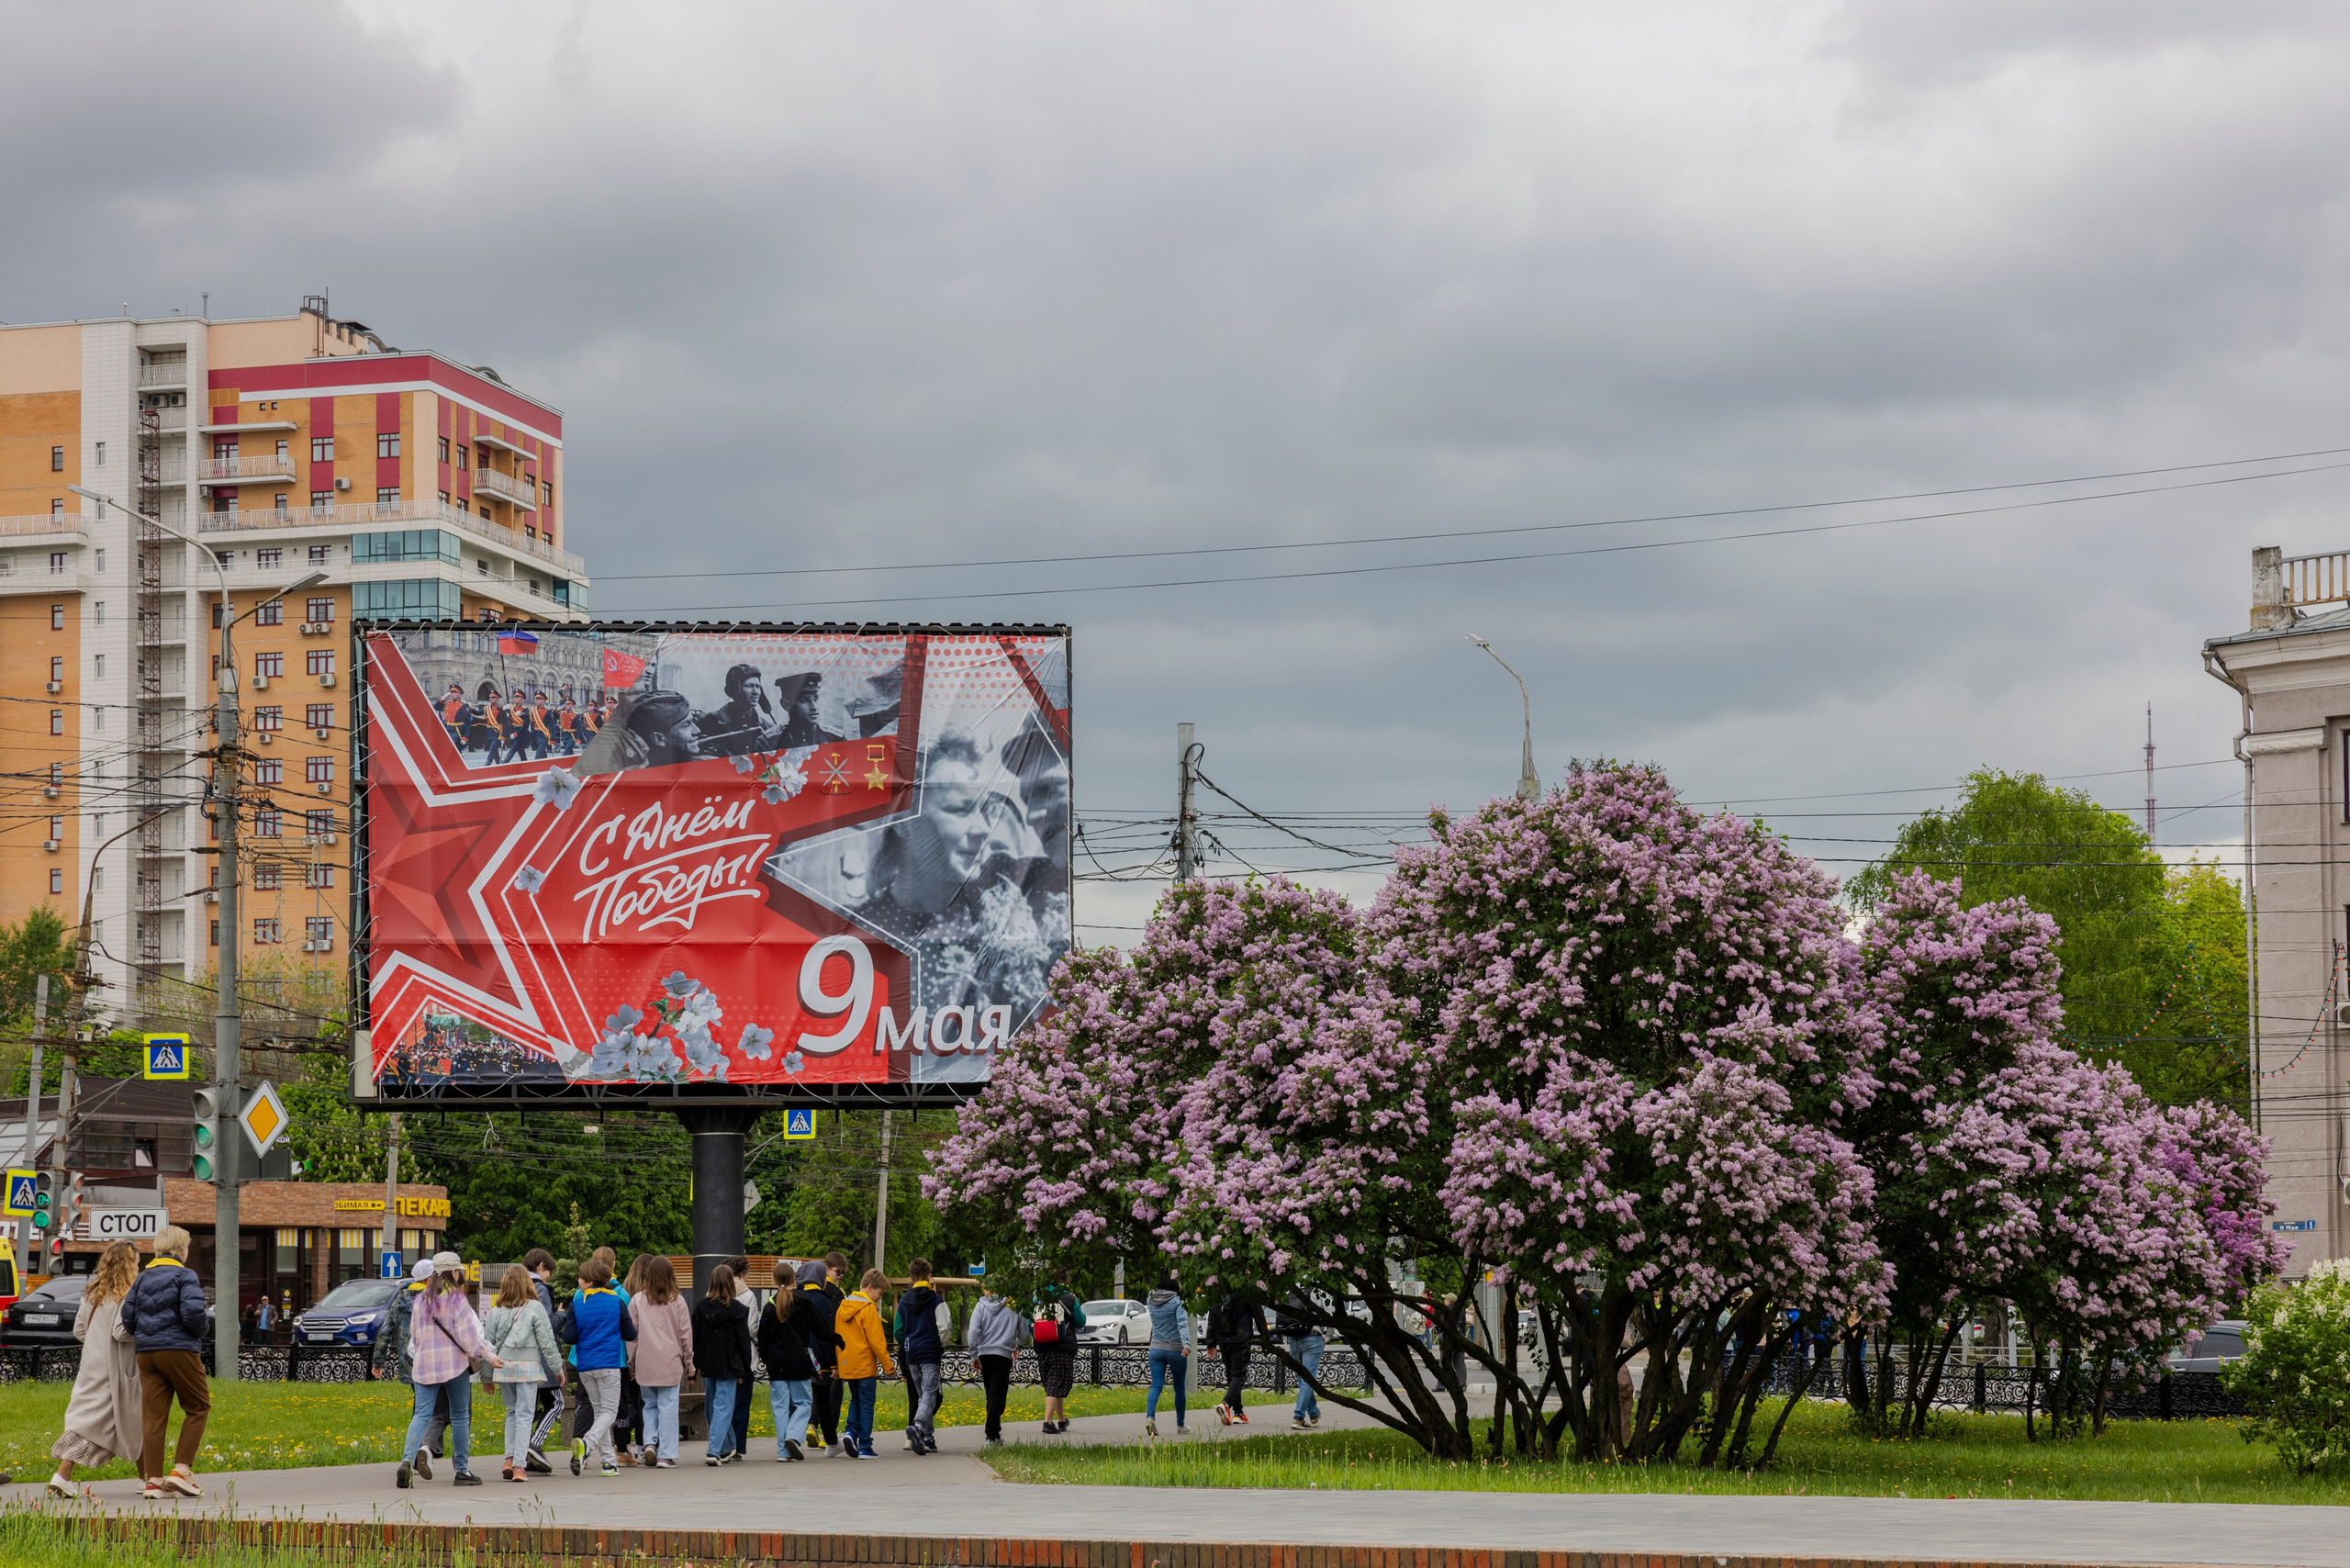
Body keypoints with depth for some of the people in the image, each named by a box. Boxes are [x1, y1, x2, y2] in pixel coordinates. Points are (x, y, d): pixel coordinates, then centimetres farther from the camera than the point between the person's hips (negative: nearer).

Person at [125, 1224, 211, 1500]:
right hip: (179, 1350, -6)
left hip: (147, 1352, 6)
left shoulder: (143, 1278, 13)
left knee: (152, 1415, 5)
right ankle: (182, 1470, -3)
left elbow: (127, 1313, 9)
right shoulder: (185, 1276, -5)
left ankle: (153, 1480, 1)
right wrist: (202, 1330, 2)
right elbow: (192, 1312, -17)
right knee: (198, 1408, 7)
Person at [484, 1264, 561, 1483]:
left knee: (512, 1412, 18)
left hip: (503, 1367, 3)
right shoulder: (535, 1308, -4)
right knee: (524, 1415, 0)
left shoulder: (496, 1311, 5)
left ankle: (509, 1458, 4)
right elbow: (546, 1341, -4)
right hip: (528, 1366, -3)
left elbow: (488, 1343, 6)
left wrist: (487, 1375, 14)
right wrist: (558, 1366, 5)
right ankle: (519, 1465, -6)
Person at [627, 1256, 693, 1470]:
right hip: (670, 1362, -2)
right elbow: (686, 1332, 1)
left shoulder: (637, 1300, 0)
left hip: (645, 1363, 2)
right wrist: (688, 1359, 12)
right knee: (668, 1406, 2)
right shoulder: (677, 1301, -3)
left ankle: (650, 1443, -1)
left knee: (650, 1404, 17)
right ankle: (666, 1454, 1)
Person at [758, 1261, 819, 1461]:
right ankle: (794, 1435, -17)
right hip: (799, 1361, -2)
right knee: (803, 1402, 7)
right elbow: (819, 1330, -1)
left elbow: (763, 1338, 3)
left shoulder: (770, 1305, 1)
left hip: (776, 1362, 2)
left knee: (780, 1405, 6)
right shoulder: (804, 1302, -5)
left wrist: (766, 1360, 13)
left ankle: (783, 1451, 2)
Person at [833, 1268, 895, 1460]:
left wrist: (838, 1363, 21)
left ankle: (850, 1430, -2)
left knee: (856, 1400, 20)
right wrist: (889, 1367, -7)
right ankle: (865, 1447, 2)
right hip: (865, 1365, -6)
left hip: (846, 1365, 6)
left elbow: (838, 1336, 14)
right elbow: (876, 1341, -15)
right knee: (866, 1404, 1)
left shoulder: (843, 1306, 8)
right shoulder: (868, 1309, -14)